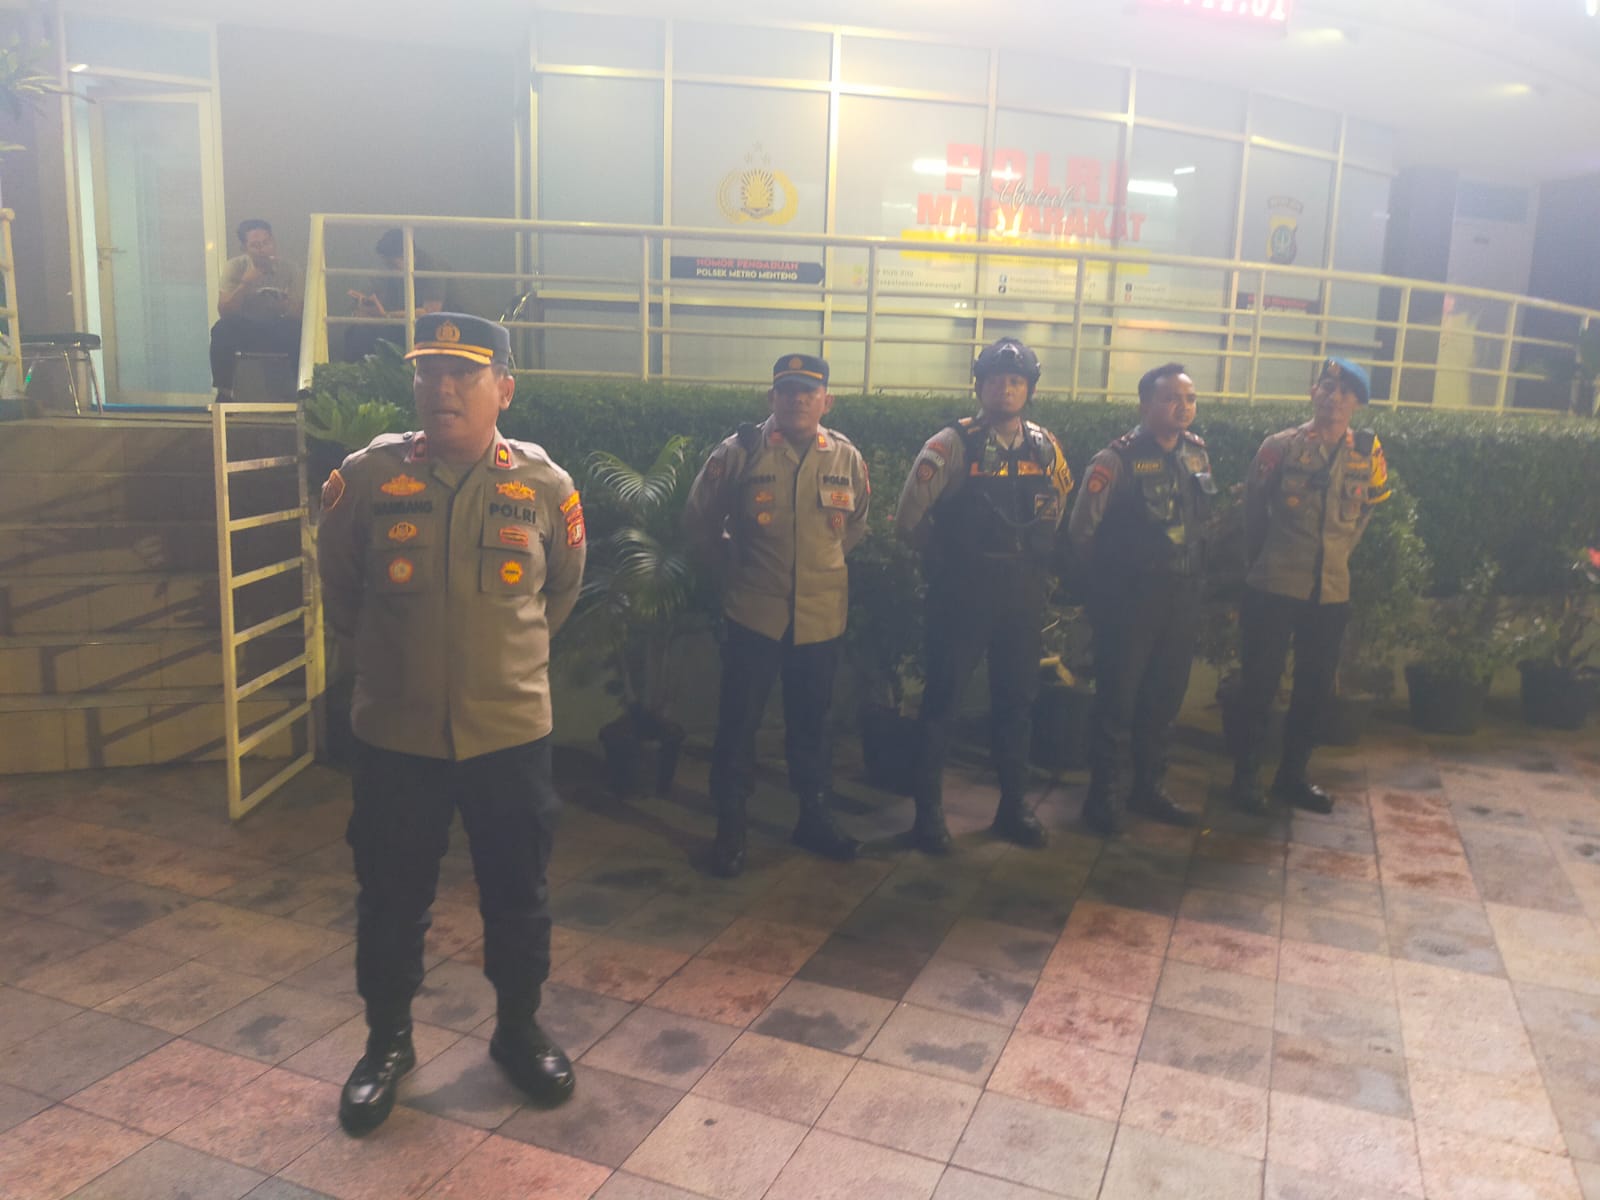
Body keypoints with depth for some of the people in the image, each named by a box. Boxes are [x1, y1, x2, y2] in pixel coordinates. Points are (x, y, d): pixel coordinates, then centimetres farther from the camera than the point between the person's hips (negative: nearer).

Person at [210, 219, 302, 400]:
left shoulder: (288, 269, -7)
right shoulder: (235, 267, -9)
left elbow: (301, 313, -13)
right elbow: (224, 312, -18)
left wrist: (284, 305, -37)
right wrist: (245, 283, -30)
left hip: (278, 332, 0)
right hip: (243, 330, 0)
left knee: (300, 333, -32)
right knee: (221, 330, -32)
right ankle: (224, 391, -17)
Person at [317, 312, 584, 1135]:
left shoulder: (544, 485, -6)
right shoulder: (368, 475, -7)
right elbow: (338, 585, 10)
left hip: (511, 729, 0)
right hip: (394, 732, 0)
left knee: (518, 894, 14)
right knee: (390, 898, 14)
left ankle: (518, 1030, 37)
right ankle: (387, 1041, 37)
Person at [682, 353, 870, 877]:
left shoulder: (847, 457, 1)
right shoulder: (739, 452, -8)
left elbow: (857, 524, 17)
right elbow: (699, 518, 4)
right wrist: (730, 567, 6)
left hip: (821, 615, 3)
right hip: (754, 612, -2)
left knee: (811, 720, 16)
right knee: (738, 720, 5)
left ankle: (814, 815, 32)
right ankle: (730, 826, 20)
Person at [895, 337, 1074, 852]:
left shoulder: (1045, 447, 5)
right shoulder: (952, 444, -9)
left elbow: (1063, 511, 18)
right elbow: (909, 518, -10)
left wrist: (1040, 564, 9)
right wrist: (946, 559, 0)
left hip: (1024, 597, 5)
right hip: (962, 593, -4)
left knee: (1016, 700, 13)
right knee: (942, 699, 3)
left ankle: (1014, 806, 28)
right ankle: (928, 810, 15)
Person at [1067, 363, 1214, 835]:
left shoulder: (1197, 454, 7)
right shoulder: (1117, 459, -13)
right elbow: (1081, 531, -12)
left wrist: (1193, 573, 11)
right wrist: (1105, 584, -3)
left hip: (1182, 597, 6)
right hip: (1130, 599, -6)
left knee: (1164, 699, 14)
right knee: (1118, 700, 1)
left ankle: (1148, 789, 28)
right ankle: (1104, 796, 12)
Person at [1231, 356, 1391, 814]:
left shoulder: (1368, 451, 2)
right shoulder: (1279, 446, -5)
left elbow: (1368, 507, 17)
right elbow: (1253, 510, 6)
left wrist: (1337, 552, 15)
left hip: (1331, 591, 3)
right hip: (1273, 587, -3)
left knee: (1315, 688, 11)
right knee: (1260, 683, 3)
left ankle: (1292, 775, 25)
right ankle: (1244, 775, 14)